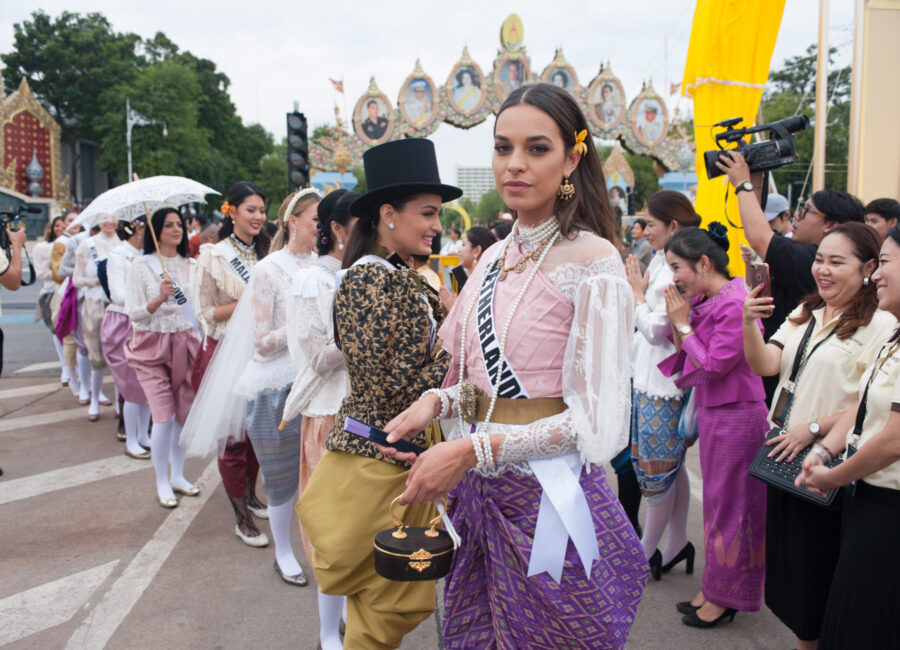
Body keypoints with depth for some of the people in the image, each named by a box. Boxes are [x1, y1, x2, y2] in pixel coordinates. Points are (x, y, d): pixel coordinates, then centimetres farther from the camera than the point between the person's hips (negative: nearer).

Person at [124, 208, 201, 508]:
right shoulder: (141, 265, -4)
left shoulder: (190, 265, 8)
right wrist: (160, 298, -24)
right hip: (153, 345, -4)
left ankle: (178, 476, 24)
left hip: (185, 343, 4)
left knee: (185, 413, 7)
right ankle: (162, 484, 9)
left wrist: (201, 342, 9)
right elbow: (134, 313, -8)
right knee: (164, 418, -7)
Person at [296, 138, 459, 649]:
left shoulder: (406, 278, 10)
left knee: (406, 599, 19)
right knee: (386, 604, 9)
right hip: (376, 458, -8)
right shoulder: (366, 278, -18)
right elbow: (391, 389, -22)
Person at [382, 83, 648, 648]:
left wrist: (473, 451, -23)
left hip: (547, 493, -6)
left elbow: (596, 419, -18)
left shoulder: (593, 260, -15)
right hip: (480, 493, 7)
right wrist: (438, 401, -4)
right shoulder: (495, 258, 7)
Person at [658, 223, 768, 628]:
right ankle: (714, 589, 32)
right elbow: (684, 353, 6)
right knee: (715, 501, 17)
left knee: (730, 506, 4)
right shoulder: (701, 301, 6)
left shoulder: (736, 305, -21)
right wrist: (677, 318, -6)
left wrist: (684, 324, -14)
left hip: (736, 416, -9)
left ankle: (726, 597, 20)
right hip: (711, 413, 9)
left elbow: (713, 366, -21)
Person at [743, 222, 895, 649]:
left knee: (815, 565, 7)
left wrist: (813, 429, -20)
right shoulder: (805, 313, 9)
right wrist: (749, 323, -18)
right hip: (782, 454, 7)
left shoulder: (880, 326, -14)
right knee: (786, 555, 19)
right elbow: (763, 365, -1)